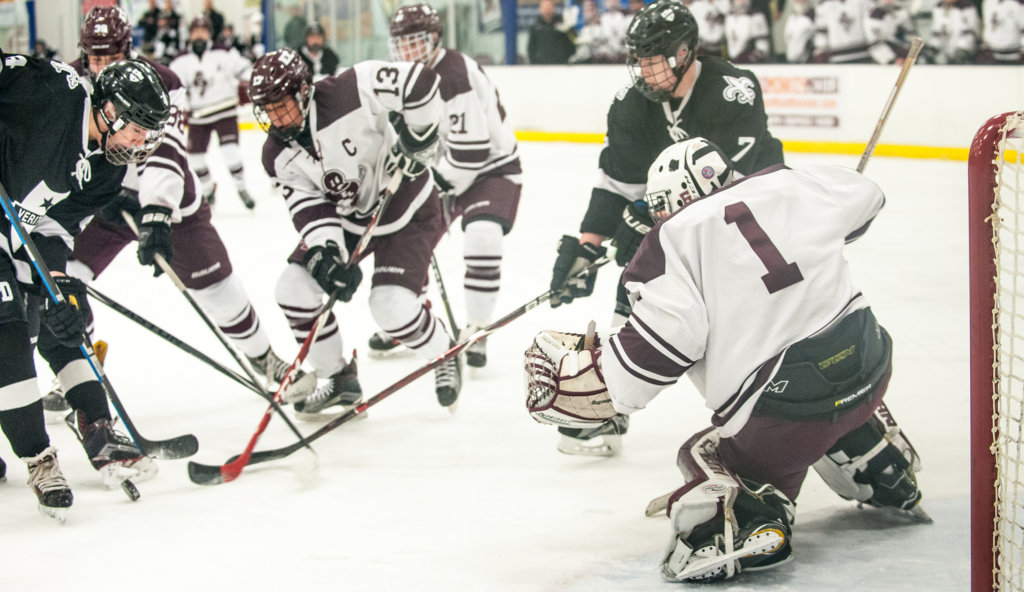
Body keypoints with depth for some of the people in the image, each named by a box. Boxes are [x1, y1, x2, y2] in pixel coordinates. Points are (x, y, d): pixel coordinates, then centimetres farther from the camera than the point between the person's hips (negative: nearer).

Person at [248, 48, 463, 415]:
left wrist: (419, 143, -23)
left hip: (407, 209, -6)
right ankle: (340, 380, 12)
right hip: (347, 220, 6)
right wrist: (326, 253, -28)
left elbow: (421, 82, -25)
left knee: (391, 305, -20)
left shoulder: (352, 91, -28)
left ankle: (444, 357, 14)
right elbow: (309, 206, -12)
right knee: (295, 286, -6)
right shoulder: (278, 155, -10)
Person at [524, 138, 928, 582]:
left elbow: (660, 349, -14)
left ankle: (745, 520, -11)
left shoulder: (674, 241, -4)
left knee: (708, 457, 16)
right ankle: (892, 483, 49)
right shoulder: (786, 186, 9)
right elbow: (862, 196, 27)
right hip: (867, 363, 6)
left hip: (789, 405, -6)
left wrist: (562, 374, -6)